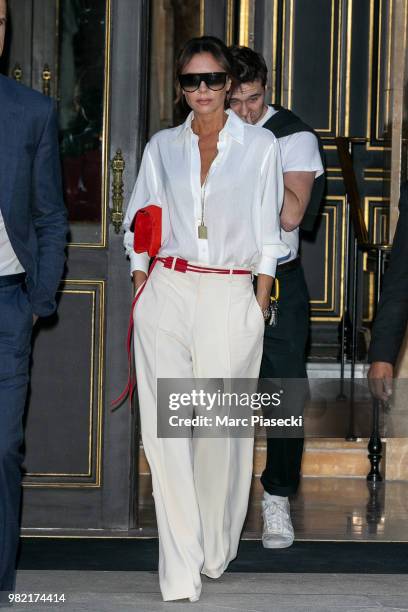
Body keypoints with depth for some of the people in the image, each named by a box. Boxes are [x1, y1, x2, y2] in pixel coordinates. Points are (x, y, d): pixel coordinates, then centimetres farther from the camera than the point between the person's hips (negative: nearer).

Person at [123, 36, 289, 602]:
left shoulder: (260, 146, 6)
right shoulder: (162, 147, 12)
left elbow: (267, 235, 5)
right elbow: (139, 224, 15)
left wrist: (260, 303, 0)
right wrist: (141, 287, 5)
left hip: (230, 298, -2)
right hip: (167, 294, 2)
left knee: (221, 427, -3)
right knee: (167, 428, -6)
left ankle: (216, 549, 19)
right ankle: (180, 571, -4)